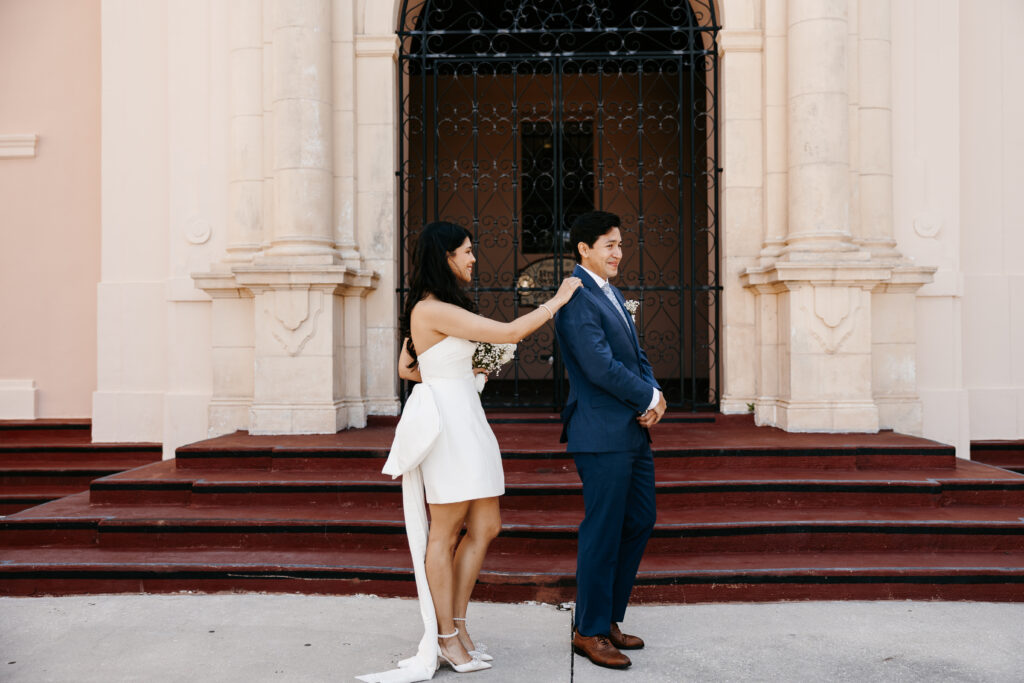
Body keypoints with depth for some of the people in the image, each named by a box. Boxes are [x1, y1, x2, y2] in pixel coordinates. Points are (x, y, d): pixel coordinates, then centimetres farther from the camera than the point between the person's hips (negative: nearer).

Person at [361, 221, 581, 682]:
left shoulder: (428, 308, 15)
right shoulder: (435, 310, -17)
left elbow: (406, 369, 22)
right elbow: (510, 333, -18)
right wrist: (558, 300, -6)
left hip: (467, 422, 10)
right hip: (447, 422, -10)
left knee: (486, 527, 11)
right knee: (445, 534, 2)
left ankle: (456, 625, 21)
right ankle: (446, 638, 15)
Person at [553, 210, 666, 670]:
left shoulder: (613, 295, 17)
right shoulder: (576, 298, -14)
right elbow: (600, 366, -22)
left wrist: (654, 397, -3)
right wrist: (651, 398, -9)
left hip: (634, 433, 10)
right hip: (603, 435, -10)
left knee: (639, 522, 15)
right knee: (602, 532, -1)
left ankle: (607, 617, 28)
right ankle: (589, 630, 14)